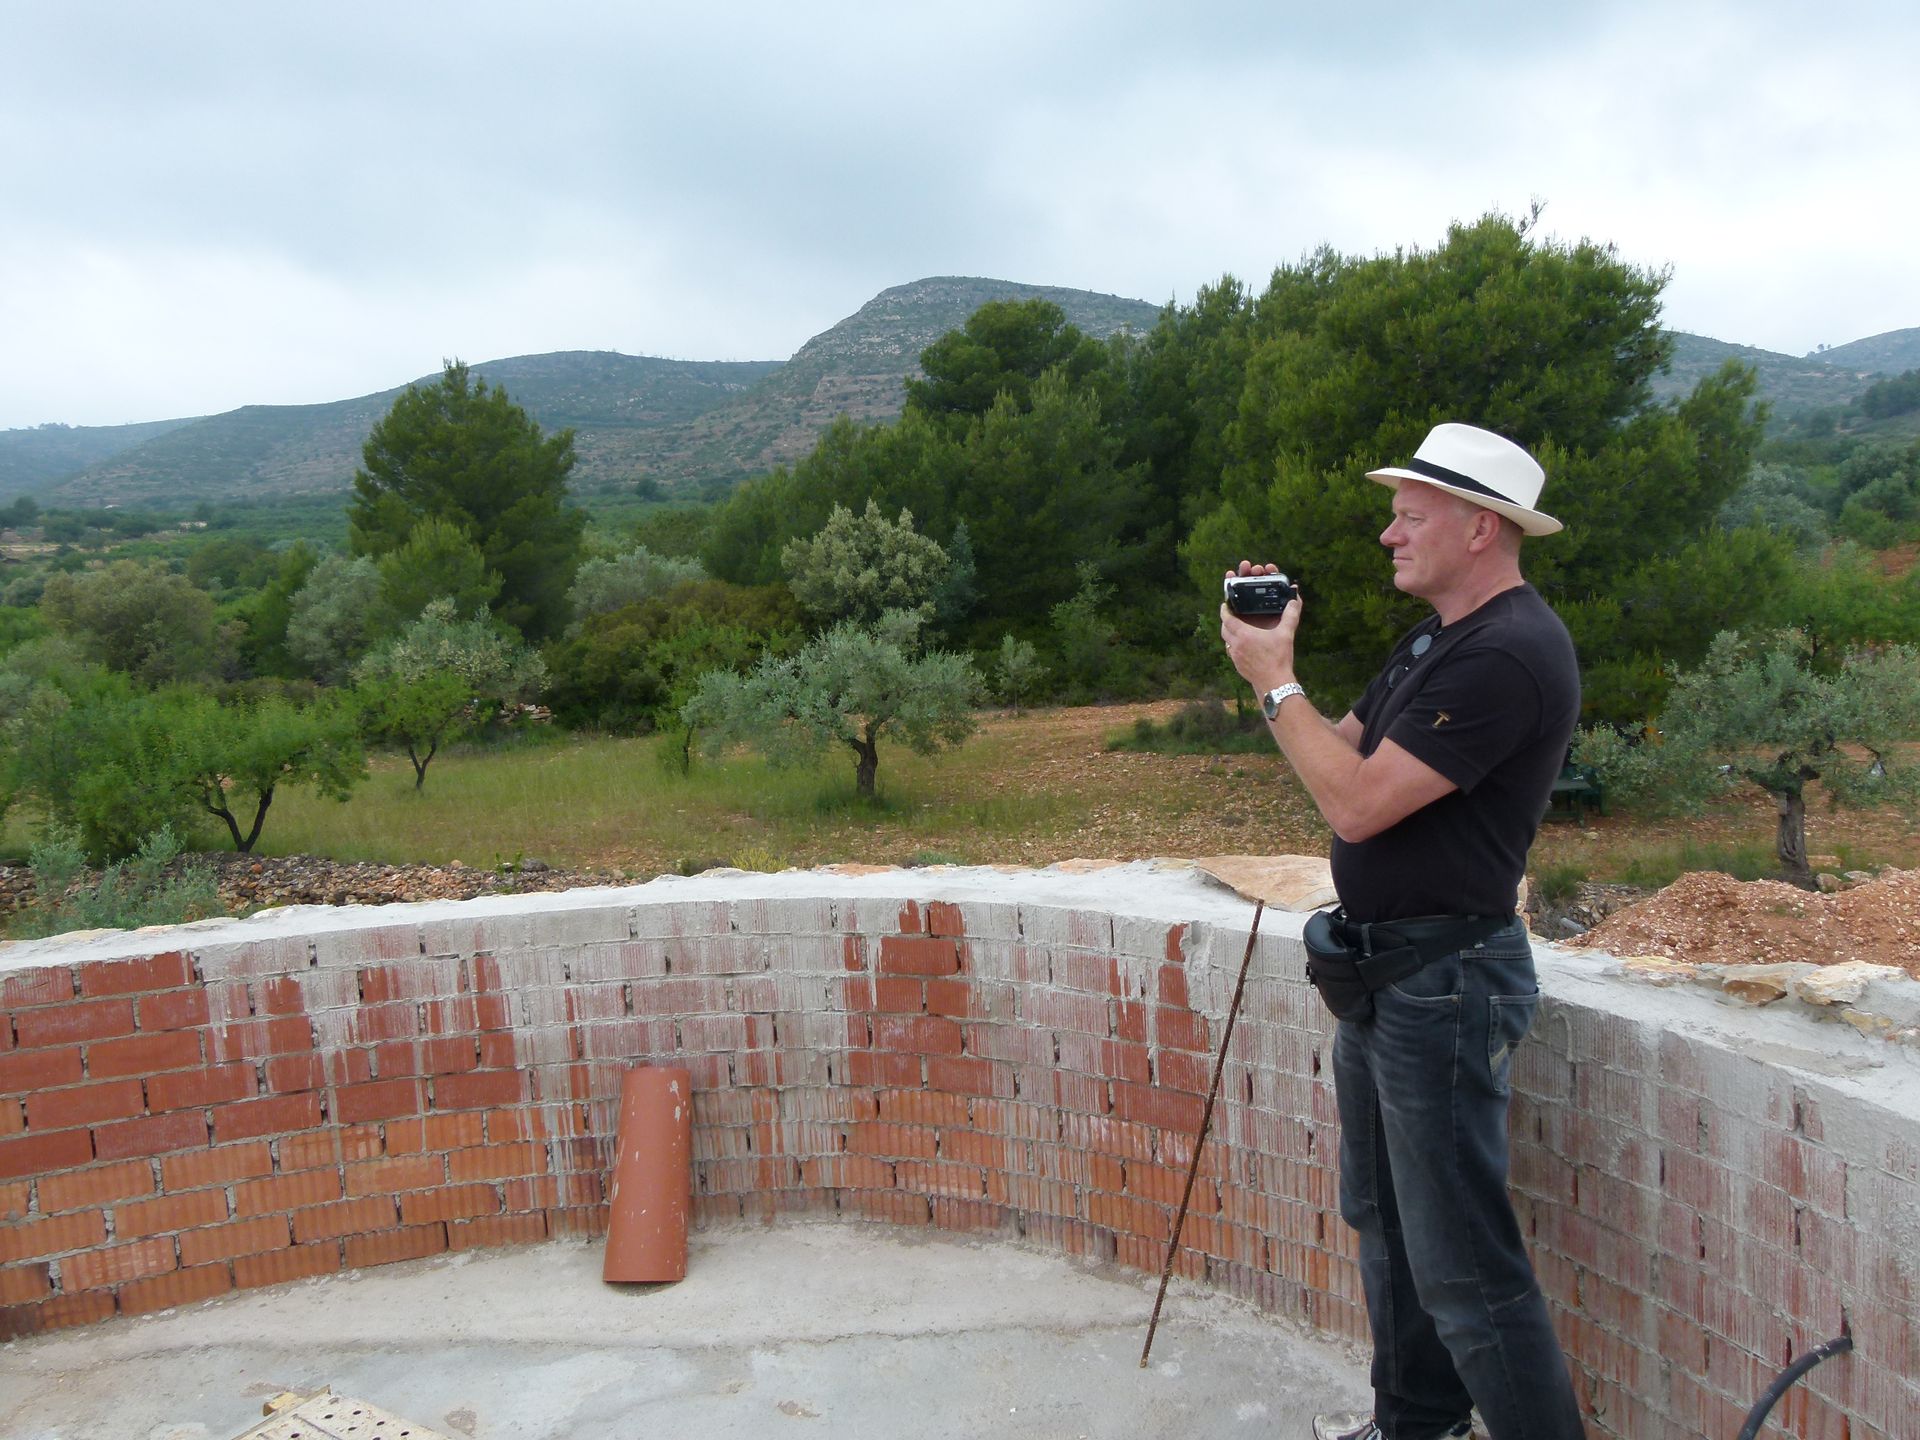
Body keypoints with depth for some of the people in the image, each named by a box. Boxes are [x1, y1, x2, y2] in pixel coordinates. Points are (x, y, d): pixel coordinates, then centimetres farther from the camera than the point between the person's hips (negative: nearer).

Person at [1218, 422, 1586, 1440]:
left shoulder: (1509, 654, -22)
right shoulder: (1435, 639, 13)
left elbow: (1357, 801, -26)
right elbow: (1342, 749, 14)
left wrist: (1275, 680, -15)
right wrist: (1274, 657, 2)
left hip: (1443, 982, -11)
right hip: (1382, 973, 11)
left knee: (1461, 1266, -3)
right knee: (1385, 1222, 23)